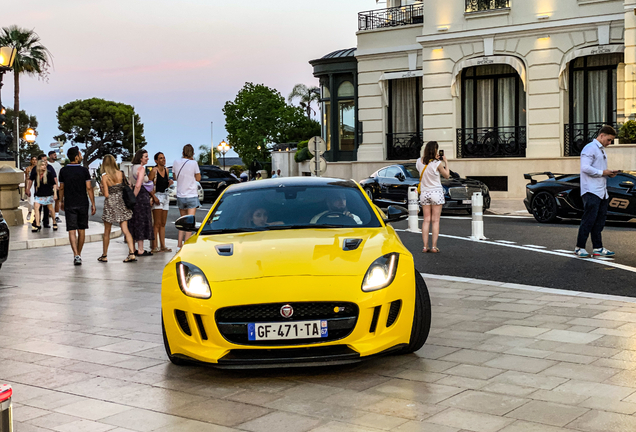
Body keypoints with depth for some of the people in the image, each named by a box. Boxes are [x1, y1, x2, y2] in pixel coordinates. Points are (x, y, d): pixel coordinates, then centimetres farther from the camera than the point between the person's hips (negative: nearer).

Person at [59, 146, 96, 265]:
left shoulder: (63, 171, 0)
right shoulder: (84, 170, -6)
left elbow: (61, 188, 7)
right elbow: (89, 187, -8)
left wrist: (61, 201, 21)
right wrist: (93, 203, -3)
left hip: (69, 204, 0)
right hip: (82, 203, 0)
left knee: (72, 230, -3)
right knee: (81, 230, 13)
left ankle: (76, 255, -17)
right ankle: (79, 254, 21)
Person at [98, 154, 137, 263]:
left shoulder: (105, 176, -11)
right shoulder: (121, 174, -3)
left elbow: (106, 194, -12)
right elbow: (125, 188, 5)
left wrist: (102, 188, 6)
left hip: (110, 205, -3)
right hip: (121, 203, 3)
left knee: (107, 232, 10)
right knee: (125, 230, 1)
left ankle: (104, 256, 19)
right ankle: (132, 253, -12)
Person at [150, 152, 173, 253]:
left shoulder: (166, 170, 11)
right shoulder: (154, 170, -9)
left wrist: (170, 183, 0)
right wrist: (154, 197, -19)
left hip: (165, 196, 7)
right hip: (157, 196, -7)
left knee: (163, 224, 9)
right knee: (157, 223, -9)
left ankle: (163, 246, 12)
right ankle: (155, 246, -9)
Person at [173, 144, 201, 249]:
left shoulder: (176, 163, 1)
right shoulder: (193, 163, -12)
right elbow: (198, 178, 0)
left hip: (180, 196, 5)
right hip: (191, 196, -5)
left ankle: (179, 244, 13)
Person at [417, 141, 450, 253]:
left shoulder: (419, 162, -2)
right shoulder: (437, 163, -14)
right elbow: (447, 175, 0)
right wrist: (446, 162, 11)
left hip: (424, 193, 4)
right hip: (436, 193, -4)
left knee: (426, 220, 7)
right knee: (435, 221, 1)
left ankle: (425, 246, 3)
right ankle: (434, 246, -1)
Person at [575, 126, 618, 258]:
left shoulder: (602, 150, 22)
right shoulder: (590, 148, -8)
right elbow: (585, 167, -19)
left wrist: (609, 173, 9)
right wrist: (602, 172, -15)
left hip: (602, 192, 9)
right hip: (591, 191, -9)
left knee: (600, 221, 8)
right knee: (589, 220, -9)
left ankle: (598, 248, 11)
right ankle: (579, 247, -3)